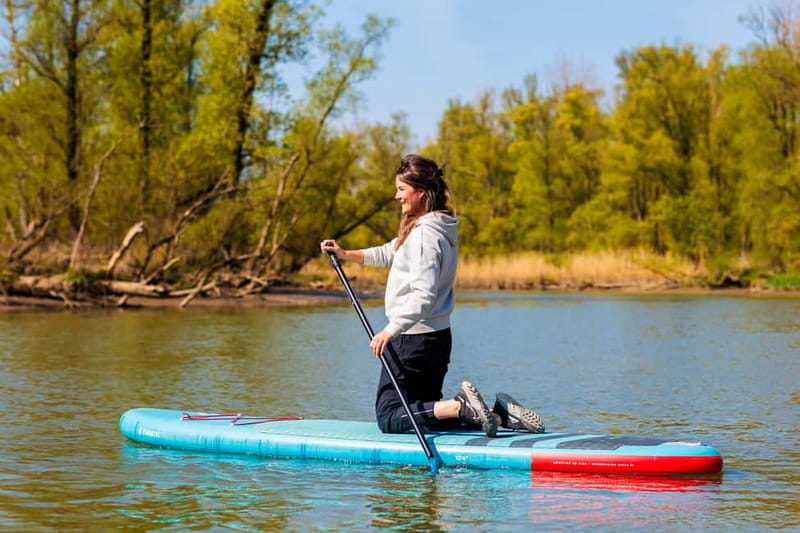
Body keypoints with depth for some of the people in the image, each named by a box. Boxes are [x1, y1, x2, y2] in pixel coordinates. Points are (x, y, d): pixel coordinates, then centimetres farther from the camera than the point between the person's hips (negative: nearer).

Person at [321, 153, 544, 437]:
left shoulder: (425, 233, -18)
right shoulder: (439, 227, 12)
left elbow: (423, 295, -27)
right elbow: (391, 253, 26)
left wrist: (391, 329, -30)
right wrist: (346, 254, 21)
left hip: (413, 340, -10)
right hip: (438, 337, 10)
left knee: (390, 418, -3)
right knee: (426, 412, 17)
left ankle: (459, 406, -19)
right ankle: (499, 413, 2)